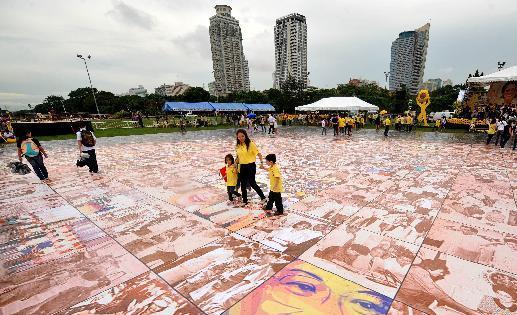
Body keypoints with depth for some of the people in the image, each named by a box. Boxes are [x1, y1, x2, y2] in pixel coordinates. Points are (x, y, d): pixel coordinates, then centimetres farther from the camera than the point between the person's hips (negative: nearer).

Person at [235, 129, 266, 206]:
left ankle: (263, 197, 17)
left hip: (251, 166, -6)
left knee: (252, 183, -3)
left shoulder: (250, 144, -12)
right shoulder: (238, 146, 5)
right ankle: (244, 201, 28)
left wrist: (261, 162, -23)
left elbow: (258, 153, -13)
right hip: (242, 167, 6)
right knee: (243, 184, 12)